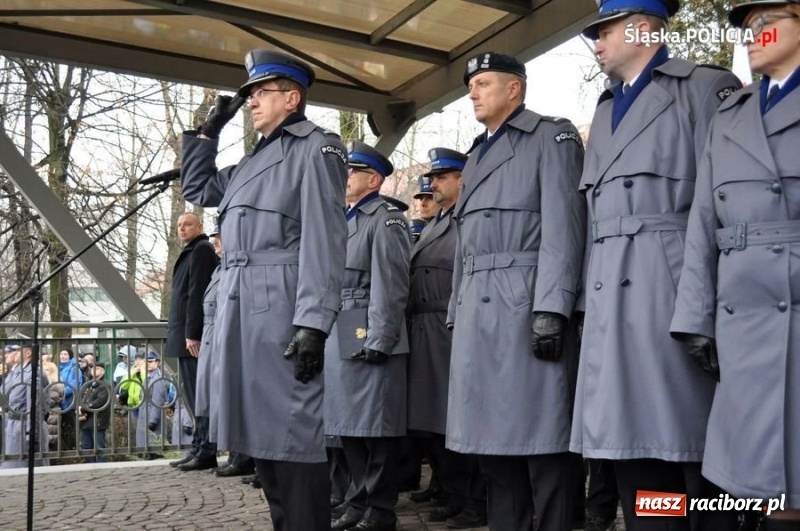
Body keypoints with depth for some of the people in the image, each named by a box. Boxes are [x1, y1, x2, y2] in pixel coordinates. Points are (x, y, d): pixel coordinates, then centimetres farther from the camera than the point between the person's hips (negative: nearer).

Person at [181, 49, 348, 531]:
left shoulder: (316, 148, -1)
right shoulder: (255, 159, 23)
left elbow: (324, 240, -12)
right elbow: (196, 190, 36)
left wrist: (314, 322, -21)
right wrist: (210, 130, 26)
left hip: (283, 310, -9)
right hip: (240, 310, 9)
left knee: (293, 433, -6)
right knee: (261, 432, 12)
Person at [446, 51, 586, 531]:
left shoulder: (552, 136, 3)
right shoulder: (477, 155, 25)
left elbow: (562, 226, -10)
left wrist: (550, 309, -19)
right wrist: (457, 312, 17)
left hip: (526, 303, -7)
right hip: (476, 310, 7)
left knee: (540, 435, -4)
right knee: (491, 434, 9)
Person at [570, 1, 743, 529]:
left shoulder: (706, 87, 4)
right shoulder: (605, 111, 24)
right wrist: (588, 298, 13)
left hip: (675, 281, -6)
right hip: (611, 294, 6)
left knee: (692, 440, -3)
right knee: (631, 440, 7)